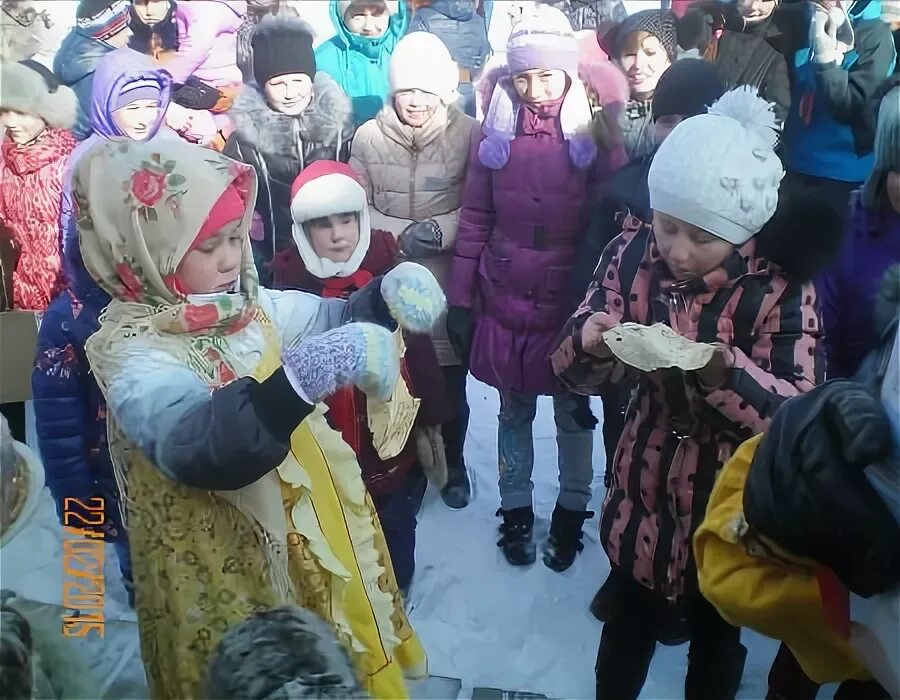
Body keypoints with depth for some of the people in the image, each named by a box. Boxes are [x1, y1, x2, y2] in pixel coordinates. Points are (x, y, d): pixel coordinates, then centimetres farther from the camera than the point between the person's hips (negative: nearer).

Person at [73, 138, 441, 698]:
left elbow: (334, 320, 11)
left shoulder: (246, 304, -3)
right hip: (228, 570, -6)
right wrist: (307, 373, -54)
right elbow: (202, 452, -43)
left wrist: (384, 297, -11)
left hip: (312, 531, 7)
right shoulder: (133, 355, -25)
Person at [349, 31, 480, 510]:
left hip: (448, 281, -1)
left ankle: (453, 465, 35)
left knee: (450, 381, 10)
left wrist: (442, 231, -19)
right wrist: (401, 235, -14)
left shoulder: (469, 133, -5)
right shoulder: (368, 137, 1)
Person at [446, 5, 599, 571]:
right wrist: (459, 300, 0)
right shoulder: (495, 136, 0)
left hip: (573, 303, -1)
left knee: (573, 411, 13)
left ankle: (571, 513, 33)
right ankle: (516, 510, 33)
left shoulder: (593, 136, -6)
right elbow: (474, 222, 2)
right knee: (514, 411, 15)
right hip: (505, 301, 2)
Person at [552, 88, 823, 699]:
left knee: (715, 637, 22)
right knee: (630, 625, 22)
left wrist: (727, 373, -39)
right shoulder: (631, 255, -10)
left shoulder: (782, 288, -18)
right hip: (645, 488, 2)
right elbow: (578, 372, -7)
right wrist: (589, 344, -30)